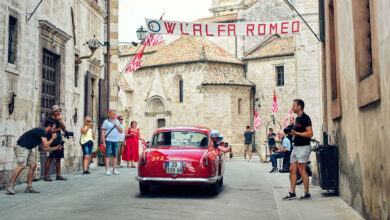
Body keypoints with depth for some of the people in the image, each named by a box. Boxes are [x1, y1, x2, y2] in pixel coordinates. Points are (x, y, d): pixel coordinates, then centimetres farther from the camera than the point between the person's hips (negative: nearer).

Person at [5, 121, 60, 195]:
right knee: (22, 166, -20)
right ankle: (10, 185, -16)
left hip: (28, 149, 10)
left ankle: (29, 187, 3)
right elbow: (46, 145, -19)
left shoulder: (43, 133, 15)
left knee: (33, 165, 0)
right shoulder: (42, 131, -15)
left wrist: (56, 148, 20)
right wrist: (53, 138, -4)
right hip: (22, 147, -10)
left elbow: (44, 149, 20)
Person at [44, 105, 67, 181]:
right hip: (52, 140, -7)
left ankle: (58, 175, 13)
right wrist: (58, 129, -4)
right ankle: (46, 176, -8)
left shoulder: (58, 119, 16)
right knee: (50, 158, -9)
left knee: (58, 158, 8)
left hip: (59, 140, 7)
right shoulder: (49, 119, -4)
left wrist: (60, 120, -3)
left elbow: (64, 128, 8)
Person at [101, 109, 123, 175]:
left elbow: (121, 131, 13)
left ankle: (114, 170, 13)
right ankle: (107, 170, -2)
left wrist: (116, 125, -4)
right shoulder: (106, 122, 2)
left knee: (115, 155, 6)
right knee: (108, 155, -4)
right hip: (108, 140, -4)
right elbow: (103, 133, -2)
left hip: (116, 140, 4)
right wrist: (103, 142, -8)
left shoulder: (117, 121, 15)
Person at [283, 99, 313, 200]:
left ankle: (307, 194, 4)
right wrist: (291, 132, 11)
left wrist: (296, 133, -21)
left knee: (302, 170, -5)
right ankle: (292, 193, 11)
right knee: (292, 170, 7)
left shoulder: (305, 118, -13)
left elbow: (310, 133, -20)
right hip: (296, 147, 9)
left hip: (303, 147, -9)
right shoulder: (297, 118, 17)